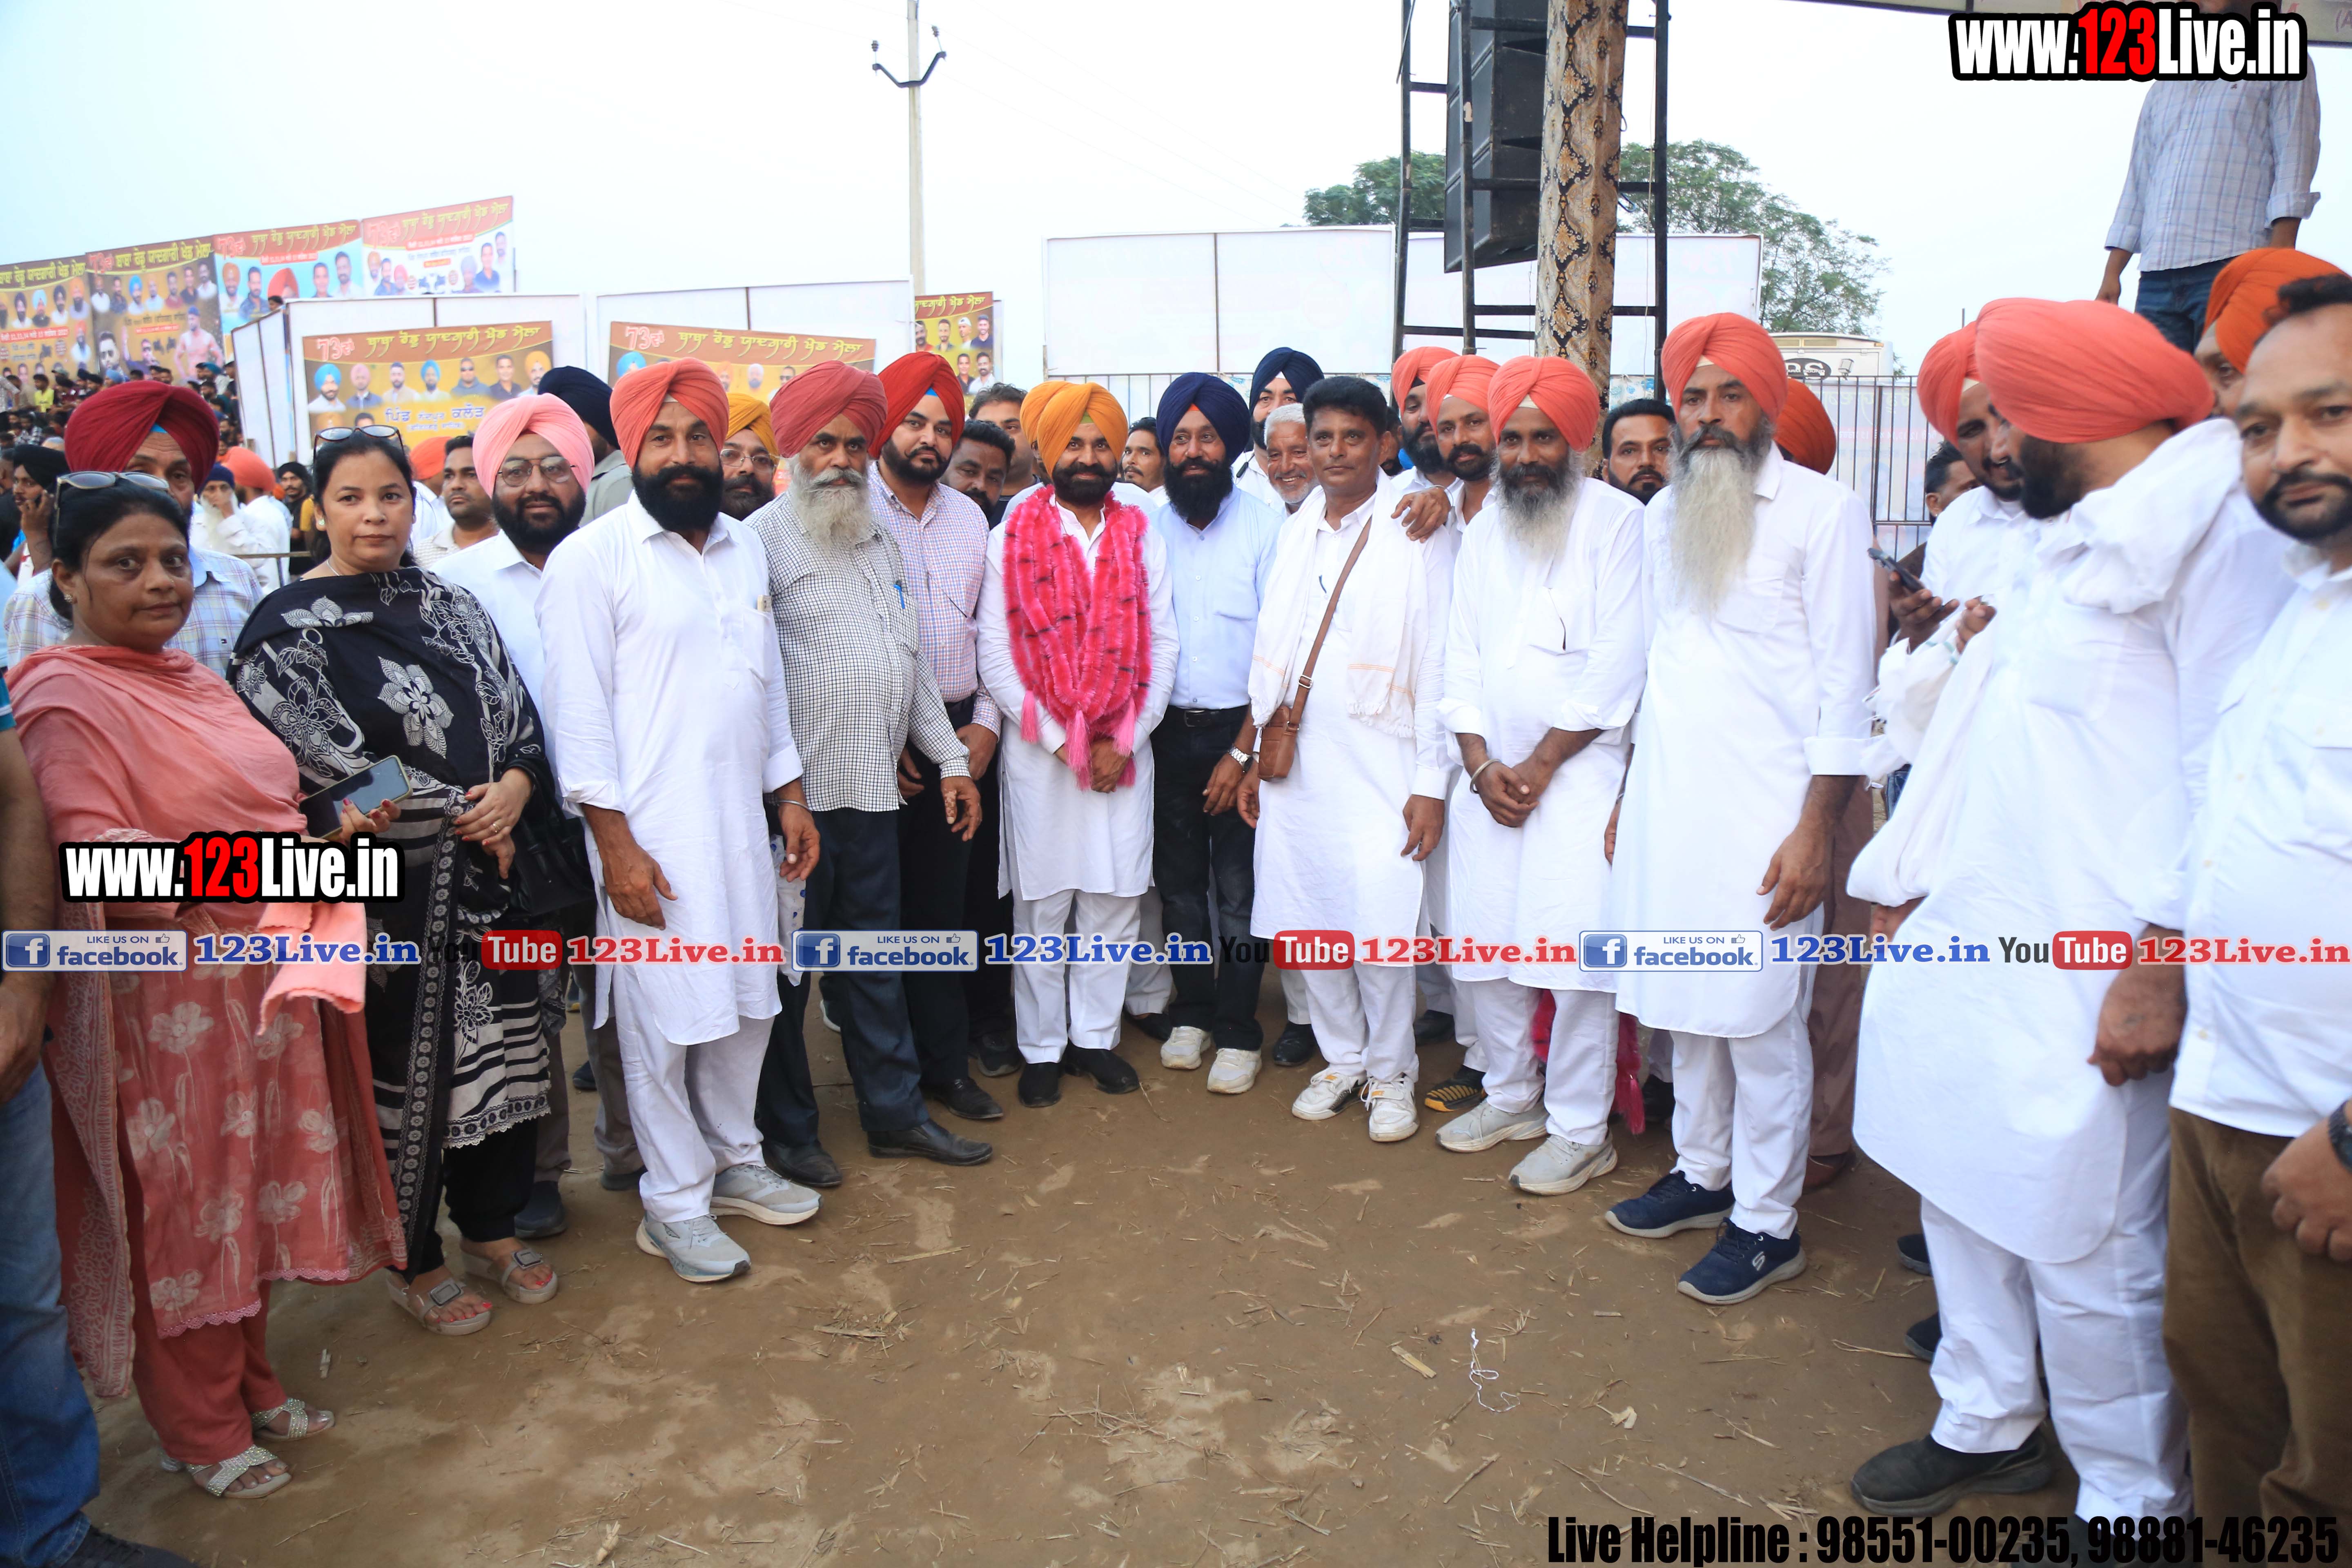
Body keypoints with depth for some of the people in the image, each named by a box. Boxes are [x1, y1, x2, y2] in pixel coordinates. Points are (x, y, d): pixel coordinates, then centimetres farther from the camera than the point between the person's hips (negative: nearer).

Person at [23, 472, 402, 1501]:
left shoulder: (194, 680, 13)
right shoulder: (65, 695, -14)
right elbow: (95, 850, -24)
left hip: (259, 986, 8)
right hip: (163, 1000, -8)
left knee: (252, 1188, 18)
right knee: (181, 1208, 7)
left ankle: (251, 1385, 36)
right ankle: (201, 1432, 25)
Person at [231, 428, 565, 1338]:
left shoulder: (450, 608, 10)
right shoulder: (290, 626, -6)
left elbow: (516, 713, 10)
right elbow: (325, 760, -14)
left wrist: (515, 786, -11)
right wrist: (456, 815, -13)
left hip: (487, 870, 5)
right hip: (384, 887, -5)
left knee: (500, 1047, 12)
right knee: (404, 1065, 6)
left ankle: (491, 1229, 33)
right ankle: (414, 1263, 26)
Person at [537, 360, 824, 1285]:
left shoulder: (745, 548, 11)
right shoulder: (592, 557, -7)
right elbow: (579, 711, -10)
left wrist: (790, 795, 13)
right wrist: (614, 842, -15)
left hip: (743, 824, 6)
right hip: (652, 835, -6)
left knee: (746, 1002, 14)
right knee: (665, 1019, 3)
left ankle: (733, 1162, 34)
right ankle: (675, 1203, 20)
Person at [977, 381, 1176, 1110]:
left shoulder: (1141, 538, 8)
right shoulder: (1012, 538, 0)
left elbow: (1162, 648, 4)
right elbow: (995, 656, -4)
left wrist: (1123, 741, -5)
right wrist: (1062, 743, -9)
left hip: (1125, 750, 2)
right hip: (1039, 752, -2)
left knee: (1115, 900, 7)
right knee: (1041, 907, 4)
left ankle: (1095, 1035, 22)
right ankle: (1042, 1049, 17)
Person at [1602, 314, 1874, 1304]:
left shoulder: (1823, 510, -4)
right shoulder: (1662, 516, 14)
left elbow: (1846, 684, -7)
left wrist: (1815, 830, -13)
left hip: (1762, 810, -6)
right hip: (1666, 802, 6)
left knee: (1758, 1020, 0)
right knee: (1685, 1006, 14)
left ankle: (1766, 1223, 14)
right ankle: (1703, 1175, 31)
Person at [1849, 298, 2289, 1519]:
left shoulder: (2213, 525, -11)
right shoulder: (2076, 540, 18)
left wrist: (2164, 965, -20)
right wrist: (1929, 896, 21)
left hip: (2087, 982, -9)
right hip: (1974, 943, 9)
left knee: (2086, 1253, 1)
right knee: (1965, 1191, 18)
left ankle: (2131, 1501, 22)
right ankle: (1988, 1426, 37)